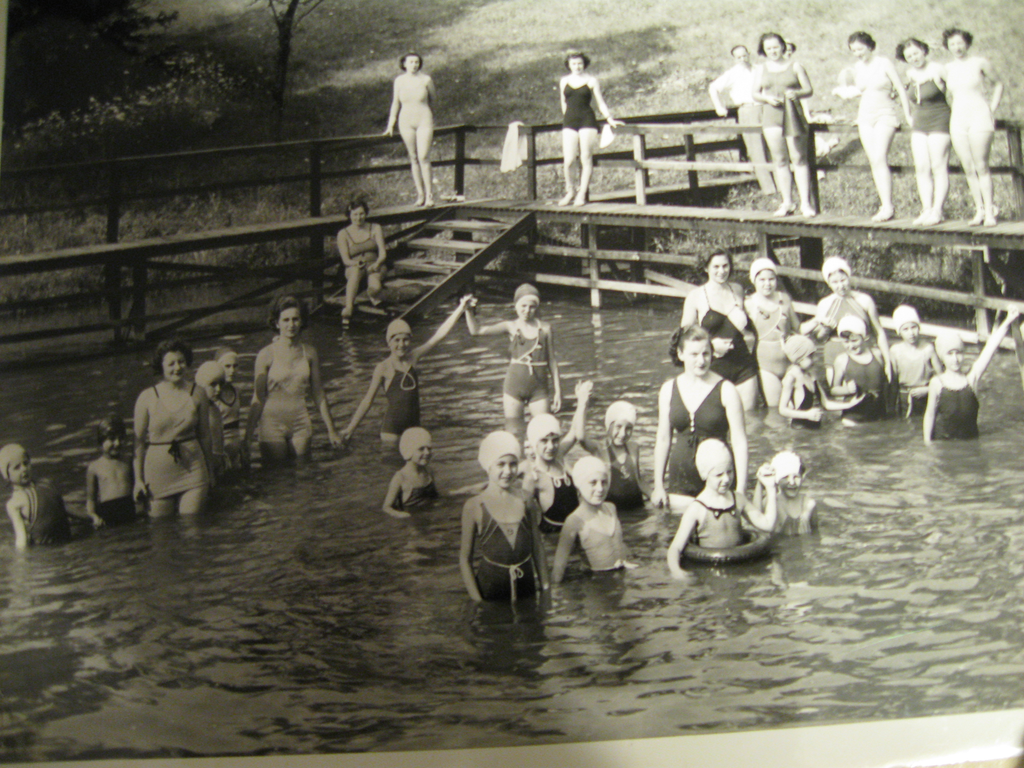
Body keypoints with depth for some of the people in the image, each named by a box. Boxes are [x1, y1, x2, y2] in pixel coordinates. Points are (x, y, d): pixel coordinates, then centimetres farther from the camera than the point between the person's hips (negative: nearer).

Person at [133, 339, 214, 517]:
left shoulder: (197, 393, 4)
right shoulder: (147, 397, -2)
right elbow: (139, 441, 1)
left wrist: (210, 471, 14)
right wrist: (138, 479, -1)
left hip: (192, 468, 1)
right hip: (158, 468, -1)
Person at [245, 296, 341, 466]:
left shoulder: (309, 353, 2)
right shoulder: (266, 354, -8)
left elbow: (318, 394, 9)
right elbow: (258, 398, -4)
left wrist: (331, 430, 11)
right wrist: (248, 435, -5)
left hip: (301, 424, 3)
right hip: (273, 423, -3)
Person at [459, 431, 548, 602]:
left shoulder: (526, 501, 0)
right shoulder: (474, 507, -7)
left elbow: (537, 547, 9)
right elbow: (465, 559, -4)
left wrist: (545, 588, 8)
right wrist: (477, 600, -10)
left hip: (526, 584, 2)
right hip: (490, 587, -2)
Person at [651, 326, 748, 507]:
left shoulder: (726, 391, -6)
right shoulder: (668, 390, 4)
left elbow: (739, 442, -6)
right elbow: (663, 439, 11)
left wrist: (740, 490, -12)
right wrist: (658, 485, 9)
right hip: (680, 479, 3)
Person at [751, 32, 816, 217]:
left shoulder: (795, 66, 7)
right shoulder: (760, 69, 13)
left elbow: (809, 90, 4)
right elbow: (755, 94, 12)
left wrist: (797, 93, -17)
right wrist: (767, 98, -9)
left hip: (793, 115, -2)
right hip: (771, 116, 2)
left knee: (799, 159, -3)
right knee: (779, 160, 0)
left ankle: (805, 203, 0)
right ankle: (787, 202, 6)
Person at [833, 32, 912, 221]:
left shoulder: (884, 64, -7)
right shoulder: (857, 68, 9)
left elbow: (901, 90, -4)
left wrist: (908, 116, -6)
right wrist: (844, 91, 1)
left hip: (885, 115, -6)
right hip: (865, 117, 6)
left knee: (880, 158, -18)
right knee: (874, 162, 1)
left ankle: (888, 206, -21)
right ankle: (884, 205, 4)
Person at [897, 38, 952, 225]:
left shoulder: (937, 71, -9)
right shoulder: (911, 74, 10)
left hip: (938, 122, -6)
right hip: (919, 124, 6)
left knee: (939, 168, -6)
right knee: (921, 168, 2)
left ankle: (937, 211, -6)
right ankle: (926, 210, 5)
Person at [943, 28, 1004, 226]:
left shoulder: (980, 63, 0)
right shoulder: (948, 68, 11)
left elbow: (998, 84, 10)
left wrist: (992, 110, 3)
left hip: (979, 117, -4)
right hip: (957, 119, 4)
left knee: (981, 167, -11)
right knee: (968, 169, 0)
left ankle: (990, 211, -9)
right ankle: (979, 210, 5)